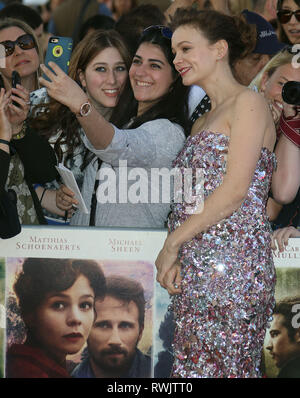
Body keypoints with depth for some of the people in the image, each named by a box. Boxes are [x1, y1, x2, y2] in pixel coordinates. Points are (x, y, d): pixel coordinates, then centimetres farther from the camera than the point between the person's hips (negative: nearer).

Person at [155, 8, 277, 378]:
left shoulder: (248, 104, -2)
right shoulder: (201, 123, 25)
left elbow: (235, 190, -11)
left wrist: (173, 241, -7)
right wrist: (174, 256, 1)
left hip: (232, 260, -8)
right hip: (194, 270, 8)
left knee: (212, 368, -12)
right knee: (191, 367, 3)